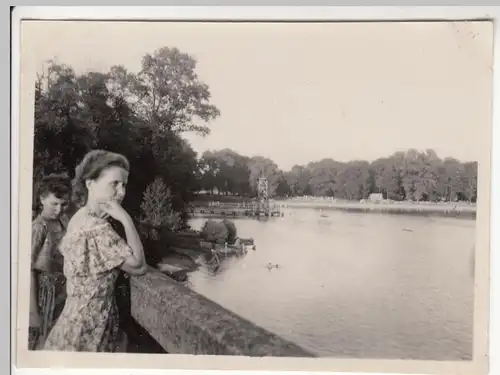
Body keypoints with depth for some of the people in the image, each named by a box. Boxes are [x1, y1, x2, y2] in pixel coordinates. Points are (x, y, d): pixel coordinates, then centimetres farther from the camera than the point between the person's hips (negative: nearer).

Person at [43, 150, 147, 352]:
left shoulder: (79, 218, 4)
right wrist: (126, 219, -22)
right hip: (89, 321, -9)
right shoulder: (97, 228, -26)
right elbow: (138, 266, -21)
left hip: (80, 315, 9)